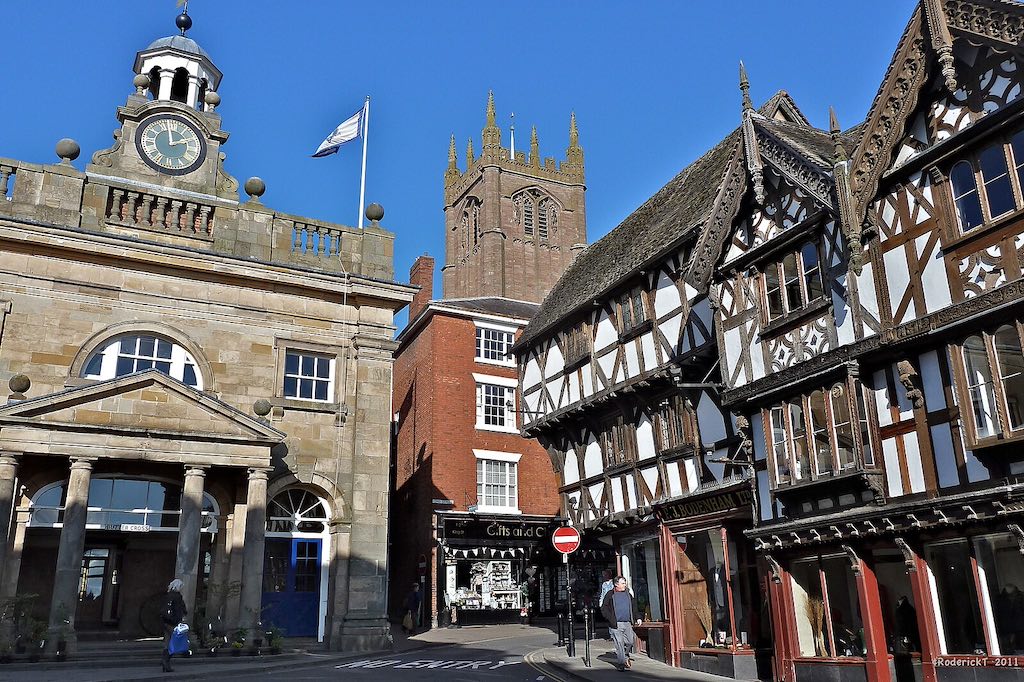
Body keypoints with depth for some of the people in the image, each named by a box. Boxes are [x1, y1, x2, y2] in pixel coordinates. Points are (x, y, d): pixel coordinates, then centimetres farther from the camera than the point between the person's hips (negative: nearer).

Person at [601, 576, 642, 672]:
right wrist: (611, 619, -12)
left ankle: (624, 655, 29)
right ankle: (622, 662, 5)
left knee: (630, 641, 3)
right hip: (616, 624, -5)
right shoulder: (610, 595, 0)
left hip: (627, 624, 5)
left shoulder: (628, 594, 15)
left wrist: (638, 618, 11)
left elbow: (634, 608, 23)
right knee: (619, 643, -5)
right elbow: (604, 609, -2)